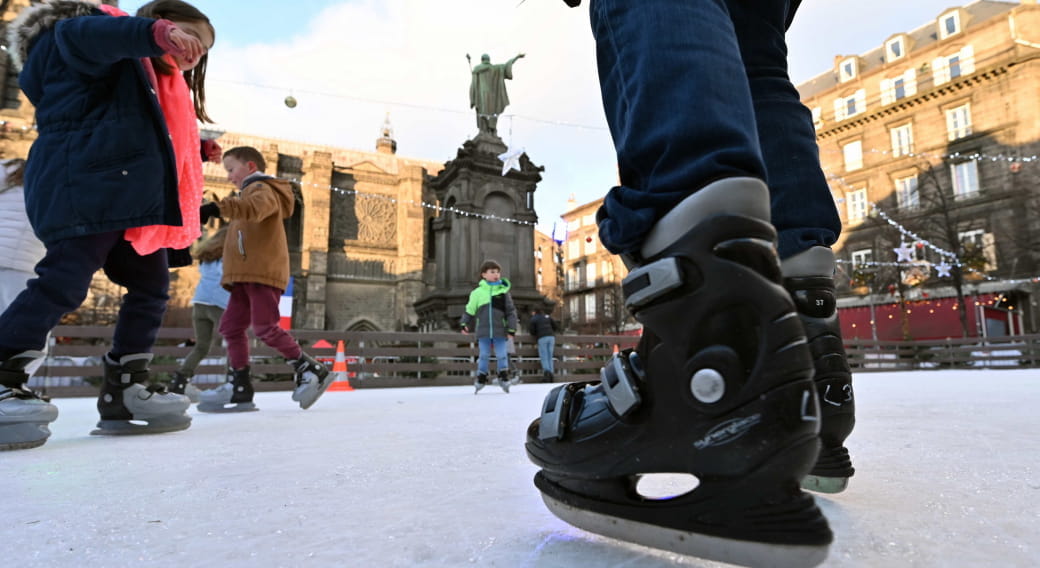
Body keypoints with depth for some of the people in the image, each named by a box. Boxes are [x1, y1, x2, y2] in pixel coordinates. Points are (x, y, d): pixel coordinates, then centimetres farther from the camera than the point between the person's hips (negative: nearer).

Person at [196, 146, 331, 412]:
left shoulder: (262, 189, -1)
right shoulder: (250, 193, 33)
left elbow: (254, 208, -26)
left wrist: (217, 207, -39)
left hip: (264, 273, -10)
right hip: (245, 275, 10)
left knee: (265, 328, -17)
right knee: (231, 326, 4)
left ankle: (312, 371, -9)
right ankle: (240, 388, 6)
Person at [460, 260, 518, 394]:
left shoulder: (504, 292, 1)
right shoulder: (477, 292, 1)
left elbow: (511, 311, 2)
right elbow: (470, 309, 10)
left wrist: (511, 329, -3)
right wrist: (465, 324, 10)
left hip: (500, 331, 0)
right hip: (483, 331, 0)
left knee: (502, 355, 5)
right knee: (483, 355, 8)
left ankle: (503, 377, 23)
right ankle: (481, 378, 22)